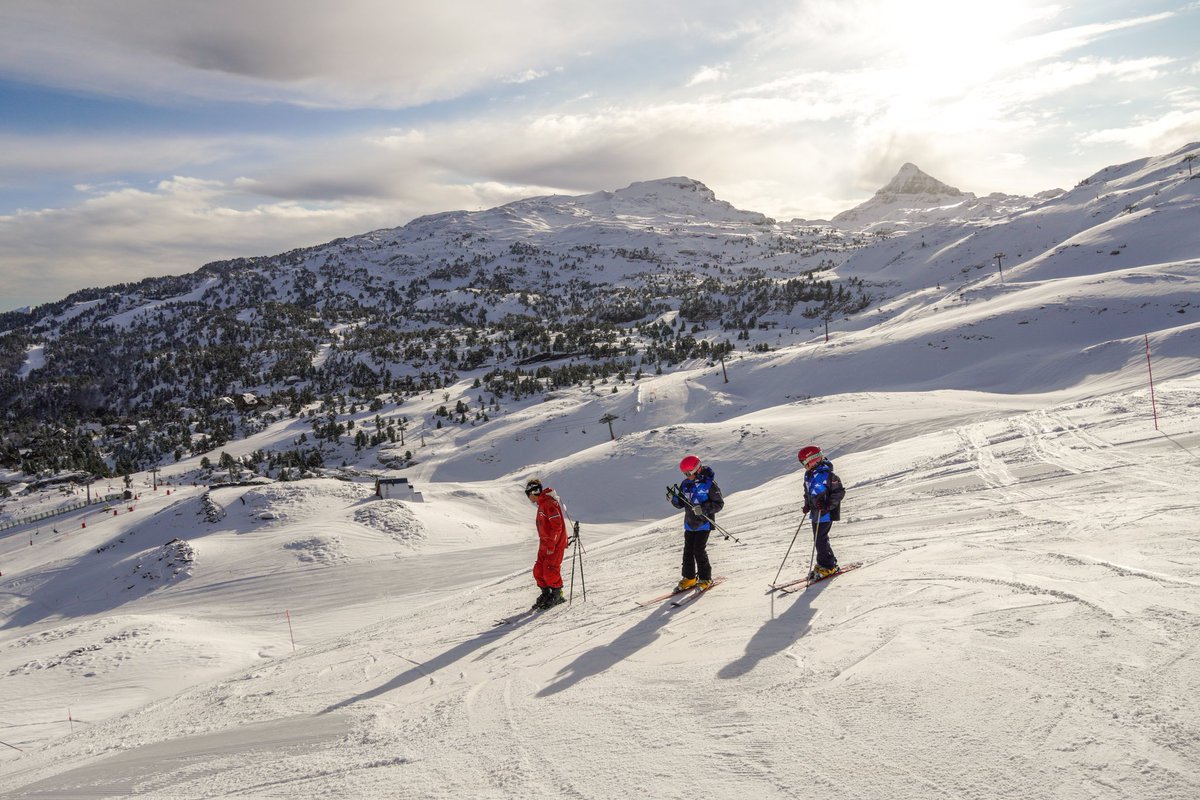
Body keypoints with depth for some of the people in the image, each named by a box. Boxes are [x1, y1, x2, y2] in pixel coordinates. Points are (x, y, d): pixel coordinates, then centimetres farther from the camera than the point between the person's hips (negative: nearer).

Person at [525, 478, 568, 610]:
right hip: (545, 544, 9)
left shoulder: (549, 503, -19)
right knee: (539, 571, 8)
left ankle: (557, 595, 11)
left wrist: (551, 545, -21)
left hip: (555, 544, -9)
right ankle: (546, 594, 21)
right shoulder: (542, 504, 13)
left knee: (550, 571, -6)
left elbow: (557, 526, -23)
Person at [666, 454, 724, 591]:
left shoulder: (709, 484, -12)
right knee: (688, 550, 6)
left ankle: (705, 579, 6)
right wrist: (673, 499, -10)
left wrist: (703, 509, -23)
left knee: (699, 550, -8)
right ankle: (689, 578, 18)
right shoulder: (686, 484, 6)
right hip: (689, 523, 6)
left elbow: (719, 504, -10)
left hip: (704, 523, -6)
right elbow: (680, 504, 12)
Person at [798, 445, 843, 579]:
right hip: (816, 513, 9)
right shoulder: (809, 475, 9)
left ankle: (827, 566, 4)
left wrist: (828, 505, -23)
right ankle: (825, 563, 26)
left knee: (820, 540, -7)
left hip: (825, 514, -9)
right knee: (818, 540, 14)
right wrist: (807, 505, 13)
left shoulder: (826, 474, -19)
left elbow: (839, 491, -17)